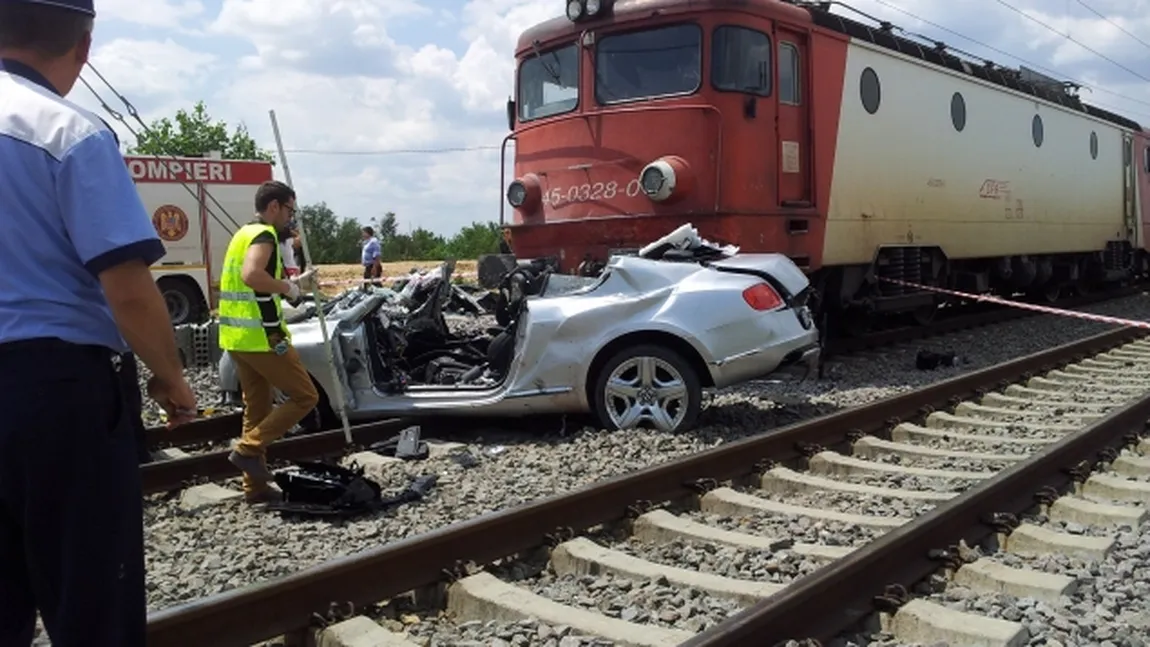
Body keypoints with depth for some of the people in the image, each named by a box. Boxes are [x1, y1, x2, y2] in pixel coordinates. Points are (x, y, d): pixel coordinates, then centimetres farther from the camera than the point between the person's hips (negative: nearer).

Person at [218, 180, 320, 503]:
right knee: (305, 396, 0)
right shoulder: (264, 235, -12)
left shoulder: (244, 233, 18)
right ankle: (248, 449, -4)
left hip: (237, 337, 10)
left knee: (256, 408, 14)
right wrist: (288, 287, -16)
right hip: (262, 337, -10)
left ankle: (255, 486, 17)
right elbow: (251, 276, -31)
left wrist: (292, 282, 20)